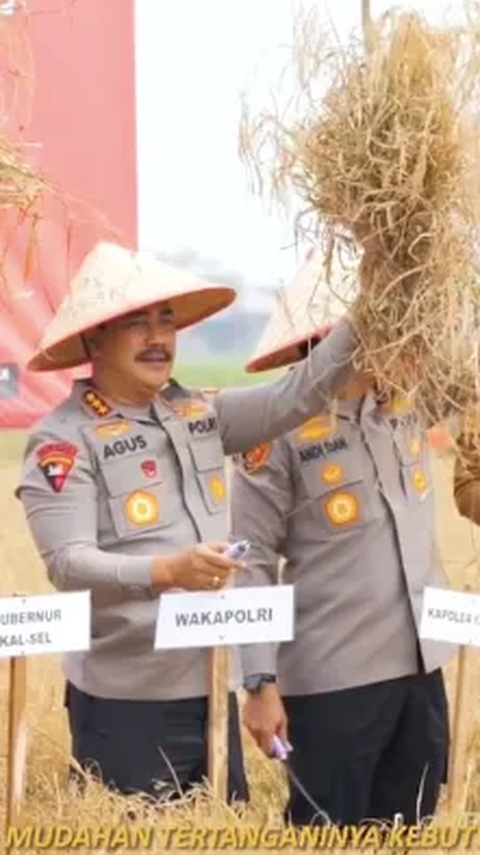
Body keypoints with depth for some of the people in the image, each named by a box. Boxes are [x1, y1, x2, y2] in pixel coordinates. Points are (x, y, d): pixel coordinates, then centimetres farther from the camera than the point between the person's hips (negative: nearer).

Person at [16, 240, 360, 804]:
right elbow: (68, 563, -18)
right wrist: (166, 571, -32)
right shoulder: (64, 440, -9)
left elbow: (298, 396, 2)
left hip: (211, 685, 7)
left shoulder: (199, 414, 11)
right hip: (126, 696, -7)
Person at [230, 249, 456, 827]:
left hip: (420, 668, 6)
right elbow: (252, 563, -11)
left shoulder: (406, 407, 5)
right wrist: (261, 683, -14)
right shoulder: (279, 430, -12)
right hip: (331, 679, -6)